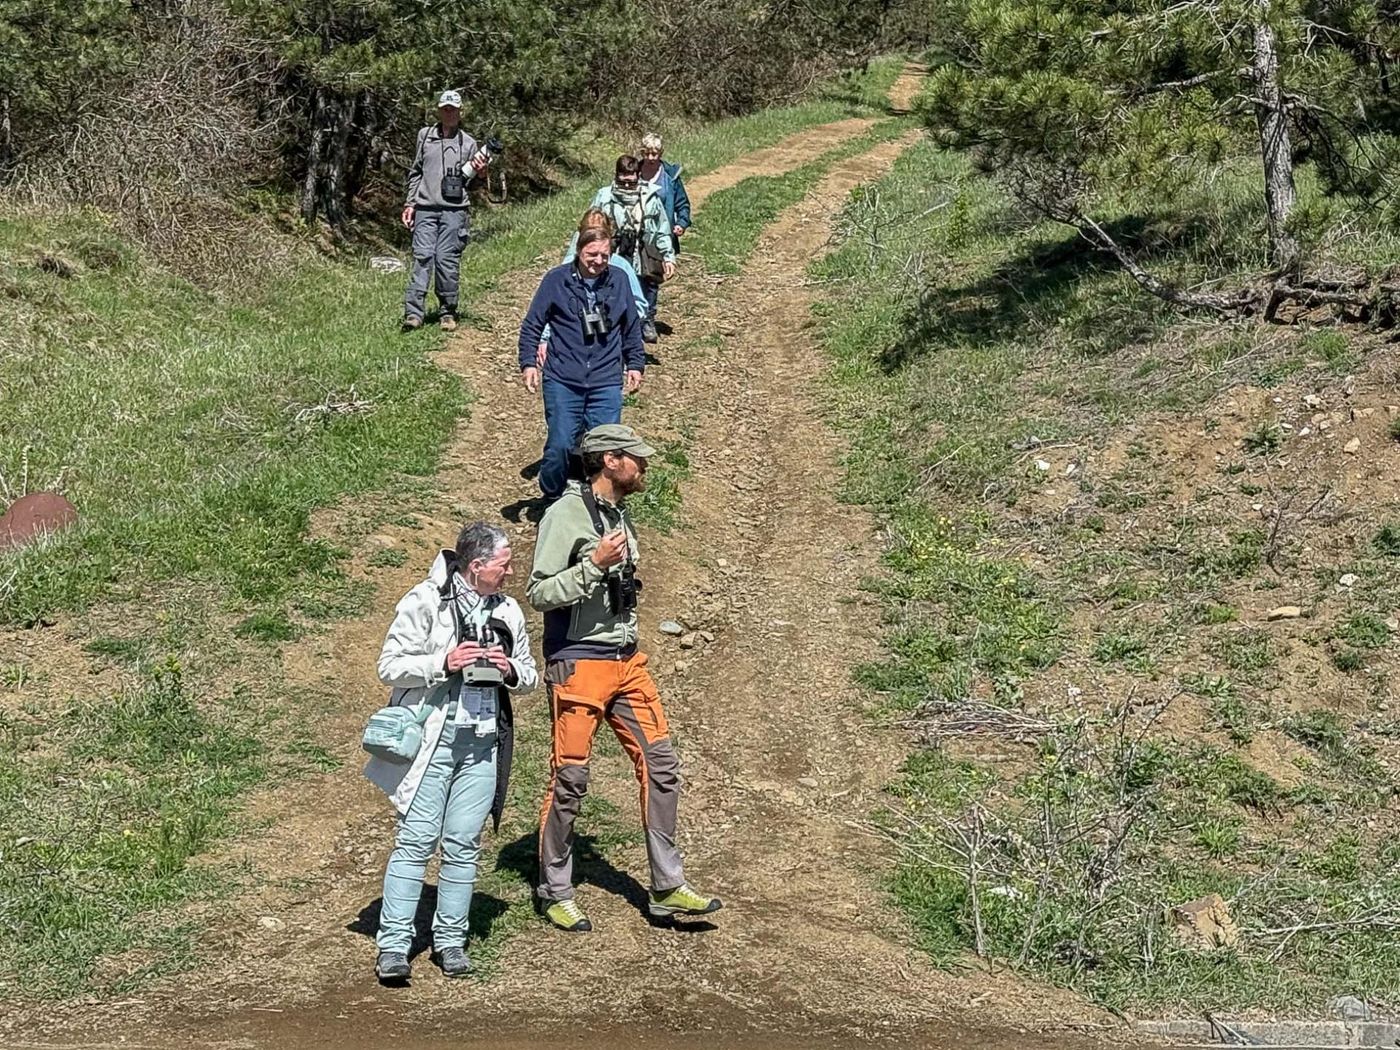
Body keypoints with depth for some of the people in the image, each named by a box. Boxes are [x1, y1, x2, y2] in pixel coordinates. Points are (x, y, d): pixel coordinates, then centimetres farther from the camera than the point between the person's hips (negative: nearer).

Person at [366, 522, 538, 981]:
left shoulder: (508, 611, 12)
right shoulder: (425, 601, -4)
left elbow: (530, 675, 20)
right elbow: (390, 665, -5)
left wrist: (511, 671, -3)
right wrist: (444, 662, -18)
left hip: (483, 743, 5)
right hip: (432, 737, -4)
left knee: (463, 845, 5)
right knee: (416, 840, -7)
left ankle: (450, 941, 14)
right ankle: (393, 945, -3)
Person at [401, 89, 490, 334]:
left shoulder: (468, 143, 9)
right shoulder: (425, 135, 14)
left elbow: (468, 180, 12)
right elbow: (415, 172, 18)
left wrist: (478, 171, -10)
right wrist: (410, 203, 12)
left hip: (454, 208, -1)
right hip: (425, 207, 1)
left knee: (448, 260, -4)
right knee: (422, 257, -9)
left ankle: (447, 312, 6)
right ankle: (413, 312, -13)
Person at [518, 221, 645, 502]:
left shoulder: (618, 282, 6)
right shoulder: (556, 280, -2)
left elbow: (632, 328, 19)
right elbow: (532, 325, 4)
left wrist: (635, 364, 19)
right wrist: (529, 362, -4)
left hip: (606, 383, 2)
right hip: (562, 381, -2)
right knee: (560, 445, -5)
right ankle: (551, 499, 17)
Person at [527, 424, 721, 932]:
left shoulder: (620, 516, 15)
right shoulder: (565, 514, -11)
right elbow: (539, 593, -16)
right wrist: (594, 564, -24)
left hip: (627, 663, 8)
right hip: (578, 664, -8)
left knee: (661, 766, 4)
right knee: (569, 780, -1)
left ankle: (667, 888, 11)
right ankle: (554, 893, 13)